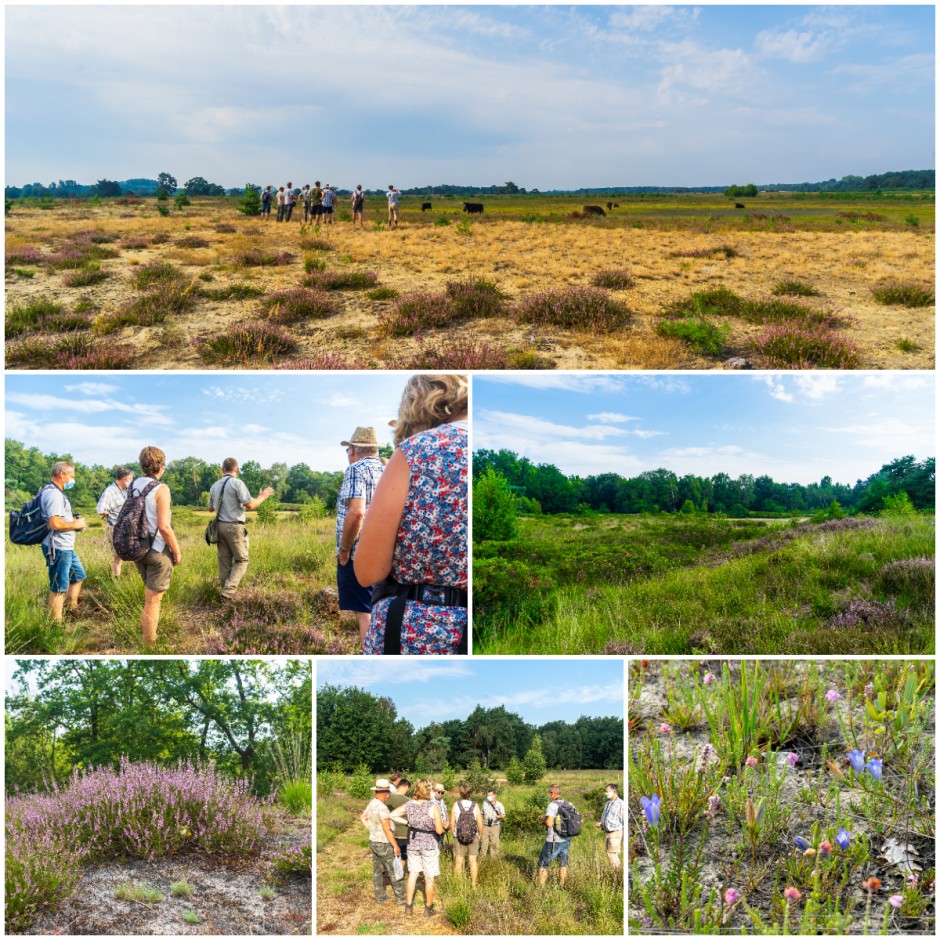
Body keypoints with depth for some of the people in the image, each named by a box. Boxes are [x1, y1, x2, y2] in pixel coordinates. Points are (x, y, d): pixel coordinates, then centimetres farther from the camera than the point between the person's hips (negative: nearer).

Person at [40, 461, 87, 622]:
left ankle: (73, 609, 35)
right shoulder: (53, 494, -20)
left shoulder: (56, 492, 14)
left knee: (78, 576, 23)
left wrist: (73, 520, 11)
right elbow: (55, 523, -29)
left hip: (66, 547, 11)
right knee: (59, 588, -2)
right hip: (58, 549, -11)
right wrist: (76, 524, -14)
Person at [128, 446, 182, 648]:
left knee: (151, 593, 26)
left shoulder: (132, 486, 3)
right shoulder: (161, 489, -18)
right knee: (153, 599, 2)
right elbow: (164, 526, -22)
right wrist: (177, 551, -11)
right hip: (158, 550, -7)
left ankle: (146, 629, 36)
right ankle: (150, 644, 9)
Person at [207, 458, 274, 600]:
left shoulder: (215, 485, 11)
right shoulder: (237, 483, -10)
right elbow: (250, 505, -15)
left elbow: (211, 508, 21)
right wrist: (262, 497, 1)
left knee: (224, 561, 11)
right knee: (241, 560, 2)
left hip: (219, 526, 6)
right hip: (234, 526, -6)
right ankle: (229, 590, -10)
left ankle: (224, 588, 13)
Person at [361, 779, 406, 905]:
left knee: (378, 871, 16)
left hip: (373, 841, 9)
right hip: (384, 844, -8)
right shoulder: (382, 807, -26)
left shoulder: (371, 804, 1)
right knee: (395, 872, 3)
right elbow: (387, 830, -25)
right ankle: (401, 898, 11)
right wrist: (396, 846, -17)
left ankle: (379, 897, 24)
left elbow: (363, 817, 22)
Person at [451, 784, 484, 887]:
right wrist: (480, 836, 9)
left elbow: (452, 823, -6)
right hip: (473, 837, 0)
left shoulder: (456, 805, -9)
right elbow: (480, 824, -7)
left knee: (458, 861, 9)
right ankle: (473, 884, 16)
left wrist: (454, 834, 9)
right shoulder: (475, 806, -8)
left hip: (459, 837, 0)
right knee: (473, 861, 11)